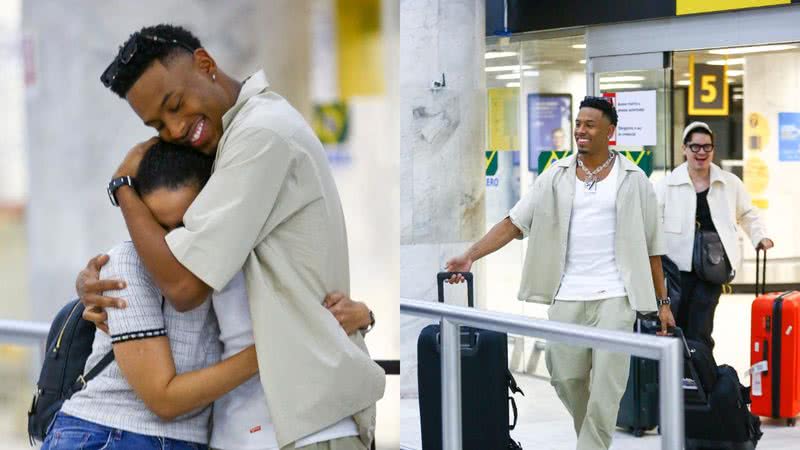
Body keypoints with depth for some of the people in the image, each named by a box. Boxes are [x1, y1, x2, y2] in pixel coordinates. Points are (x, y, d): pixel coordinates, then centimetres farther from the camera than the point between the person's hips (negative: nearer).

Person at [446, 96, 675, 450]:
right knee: (566, 379, 7)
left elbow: (650, 245, 6)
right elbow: (513, 223, 1)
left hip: (614, 297, -2)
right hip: (566, 297, 2)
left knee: (606, 384, -9)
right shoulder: (555, 177, 6)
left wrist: (663, 302, 4)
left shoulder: (633, 179, 3)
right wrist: (470, 256, -12)